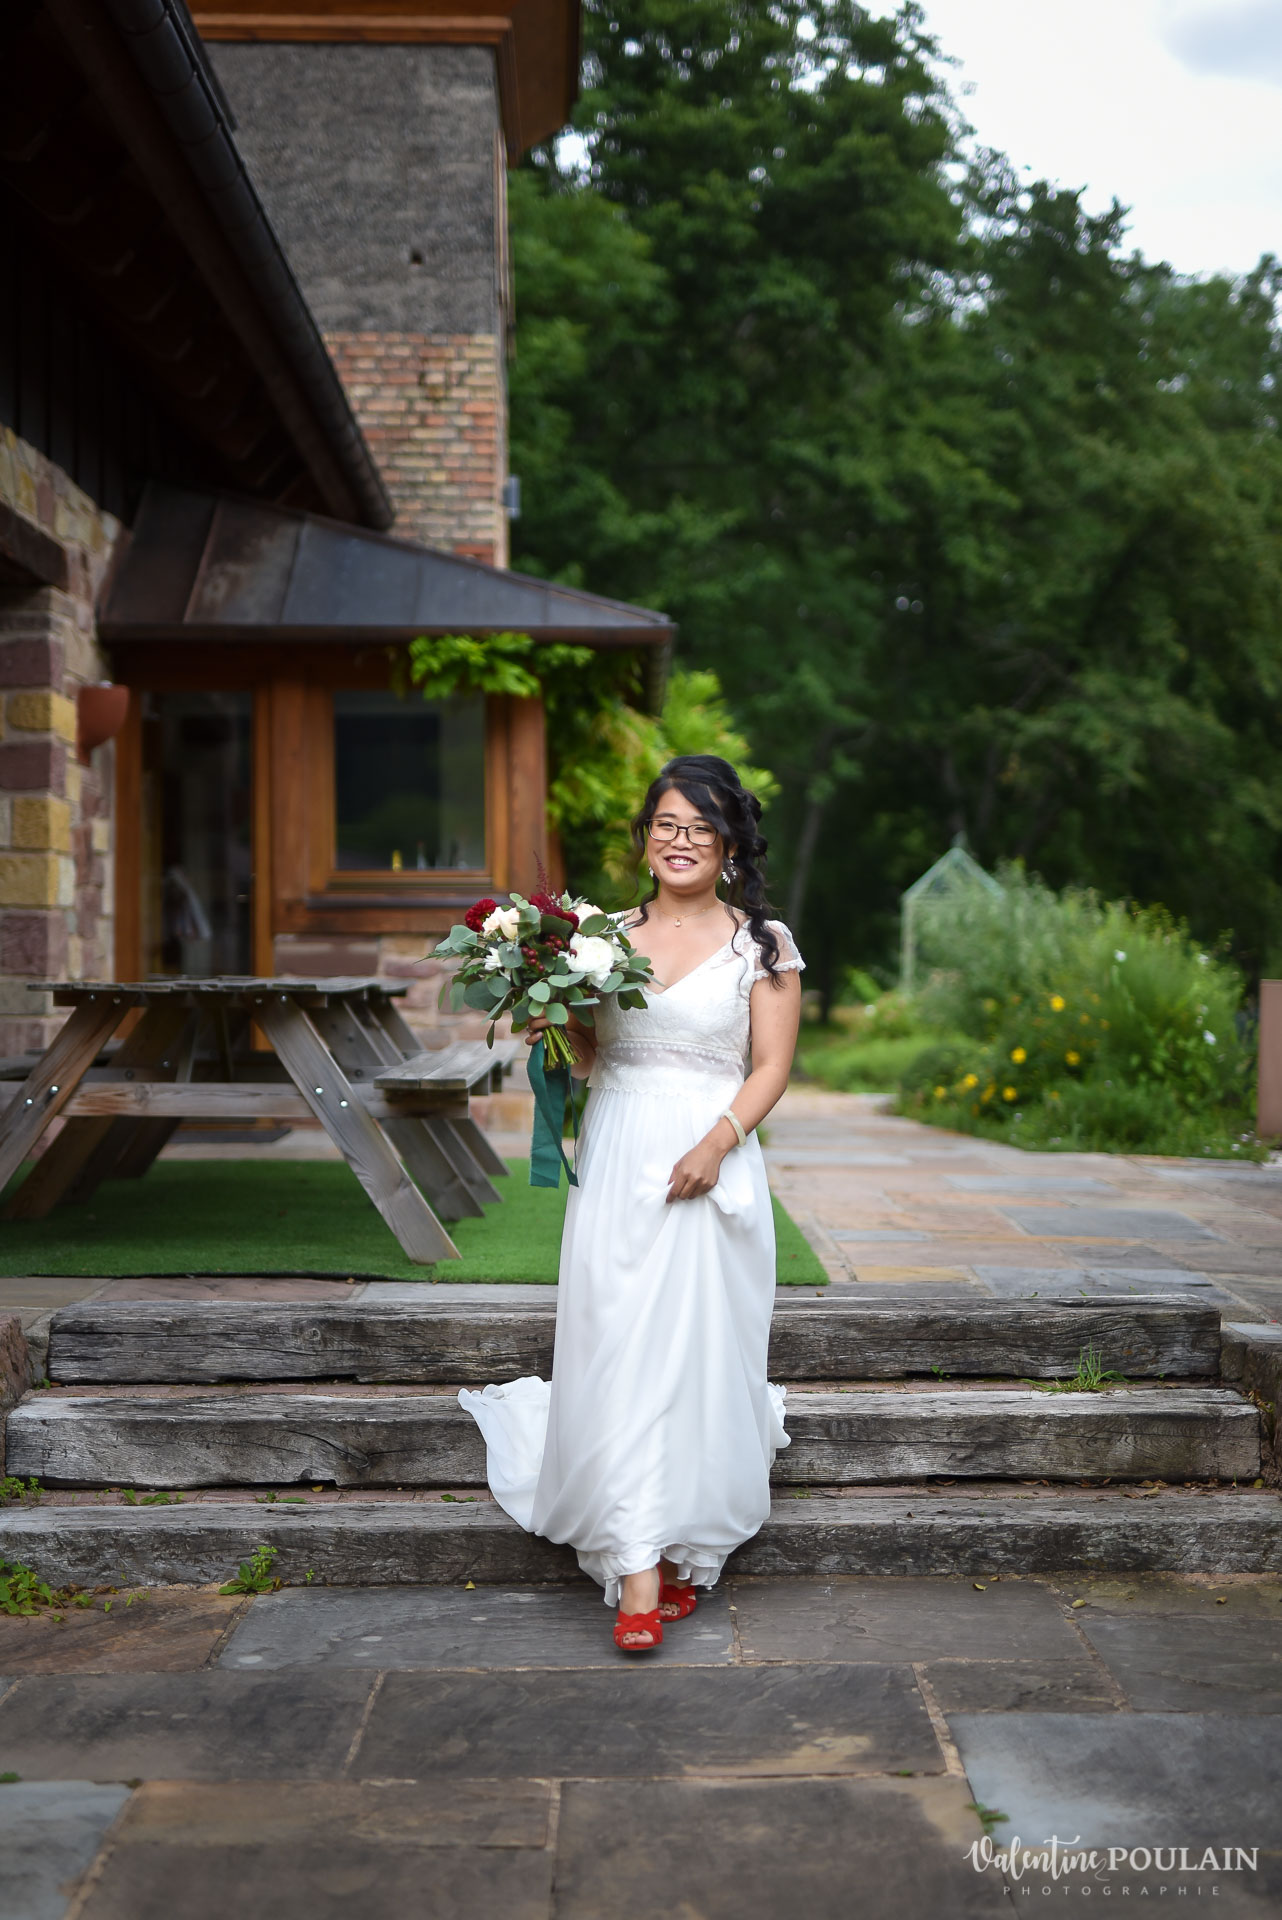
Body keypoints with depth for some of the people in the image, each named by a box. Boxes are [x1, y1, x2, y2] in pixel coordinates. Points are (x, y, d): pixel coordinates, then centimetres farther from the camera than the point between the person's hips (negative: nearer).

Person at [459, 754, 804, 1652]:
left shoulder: (762, 942, 4)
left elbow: (773, 1065, -2)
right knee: (620, 1355, -5)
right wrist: (554, 1023, -3)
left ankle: (679, 1553, 12)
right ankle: (639, 1576, -4)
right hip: (617, 1163, 2)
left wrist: (718, 1142, -15)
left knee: (695, 1353, -2)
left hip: (711, 1166, -2)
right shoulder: (608, 934, 13)